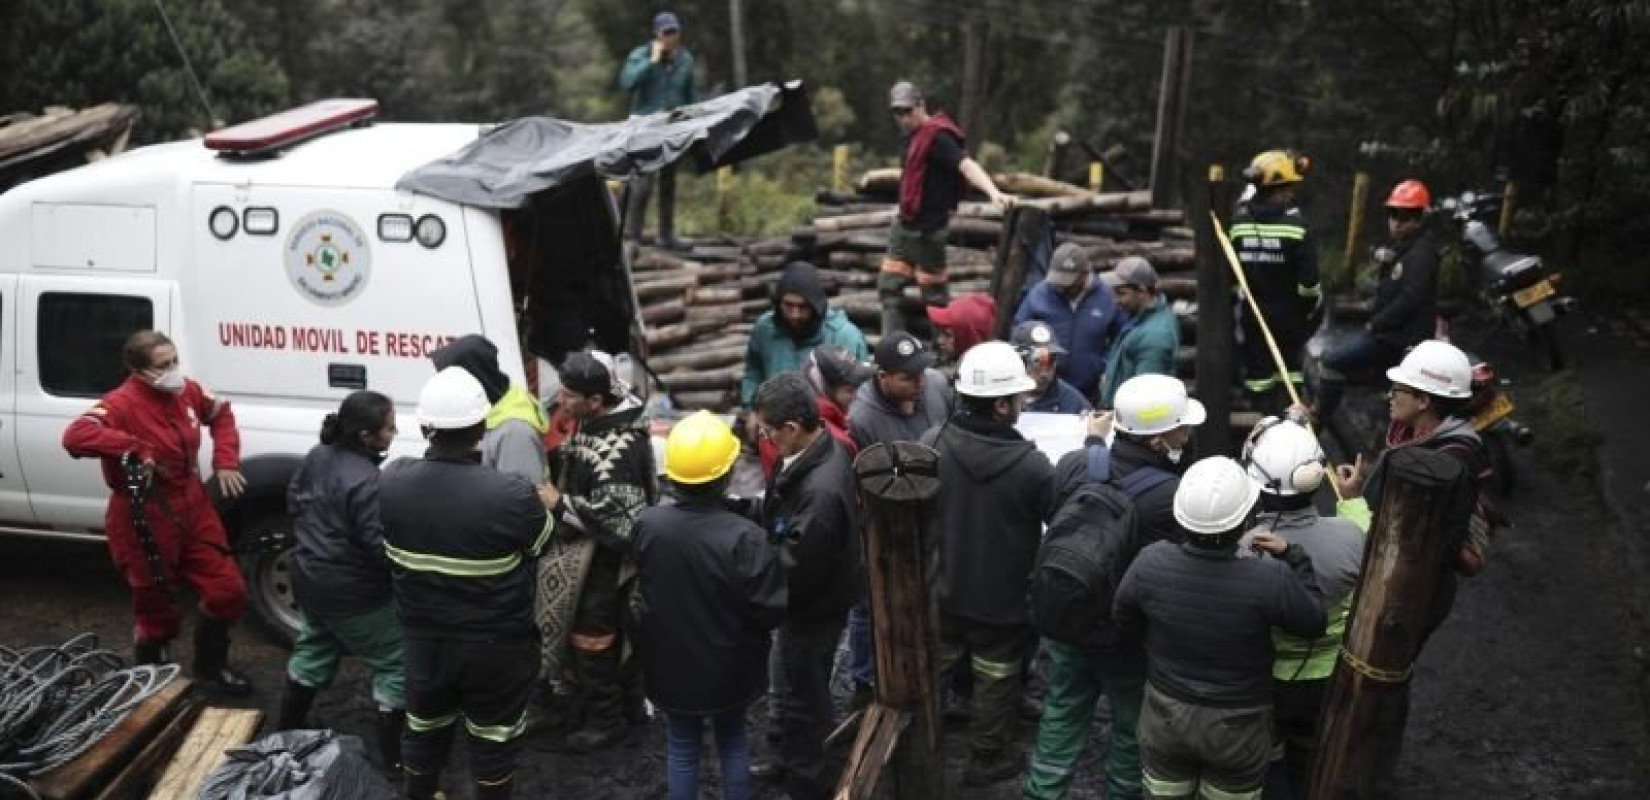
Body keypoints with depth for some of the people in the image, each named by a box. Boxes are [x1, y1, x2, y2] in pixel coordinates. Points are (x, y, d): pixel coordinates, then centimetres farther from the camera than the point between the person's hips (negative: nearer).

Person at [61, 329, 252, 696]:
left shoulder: (186, 391, 0)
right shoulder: (122, 403, -22)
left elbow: (221, 414, 19)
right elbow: (75, 437, -39)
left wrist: (225, 461, 7)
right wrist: (134, 449, -41)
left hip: (193, 509, 7)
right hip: (145, 520, -7)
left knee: (228, 592, 10)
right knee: (156, 610, 6)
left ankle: (210, 667, 33)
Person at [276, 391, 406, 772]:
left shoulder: (317, 456, -3)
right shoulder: (366, 481, -31)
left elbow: (294, 502, 12)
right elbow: (382, 547, -28)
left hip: (310, 579, 9)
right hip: (354, 594, -9)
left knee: (313, 651, 28)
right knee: (395, 664, 5)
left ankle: (285, 733, 42)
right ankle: (394, 755, 11)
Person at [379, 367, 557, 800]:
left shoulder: (392, 480, -16)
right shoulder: (511, 494, -31)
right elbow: (541, 542, -10)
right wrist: (548, 506, 12)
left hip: (423, 636, 4)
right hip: (496, 645, -4)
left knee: (425, 725, 28)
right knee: (494, 737, 19)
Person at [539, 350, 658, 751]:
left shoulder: (620, 447, -32)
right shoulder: (596, 421, -2)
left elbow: (609, 514, -29)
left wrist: (556, 504, -22)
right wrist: (554, 453, -3)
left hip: (604, 556, -9)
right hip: (590, 551, 9)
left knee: (591, 636, 5)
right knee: (614, 630, 23)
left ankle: (606, 719, 22)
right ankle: (627, 703, 40)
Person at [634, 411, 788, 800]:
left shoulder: (647, 524, -17)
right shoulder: (745, 537, -30)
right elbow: (772, 610, -22)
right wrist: (771, 559, -5)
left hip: (670, 664, 2)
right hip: (728, 667, -2)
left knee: (682, 747, 18)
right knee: (732, 740, 23)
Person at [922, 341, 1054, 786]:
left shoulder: (931, 444, -16)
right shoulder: (1031, 465, -28)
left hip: (942, 590, 4)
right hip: (1003, 599, -4)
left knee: (931, 672, 23)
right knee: (996, 682, 18)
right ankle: (987, 761, 34)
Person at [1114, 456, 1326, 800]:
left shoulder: (1151, 562, -22)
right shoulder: (1271, 579, -30)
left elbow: (1124, 620, -3)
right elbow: (1314, 622, -10)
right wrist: (1291, 556, -5)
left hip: (1165, 716, 2)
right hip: (1238, 728, -1)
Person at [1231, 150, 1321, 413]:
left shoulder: (1237, 221, -4)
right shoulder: (1295, 224, -14)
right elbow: (1308, 282, -14)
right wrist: (1312, 306, 3)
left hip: (1251, 316, 2)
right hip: (1289, 316, -2)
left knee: (1259, 377, 9)